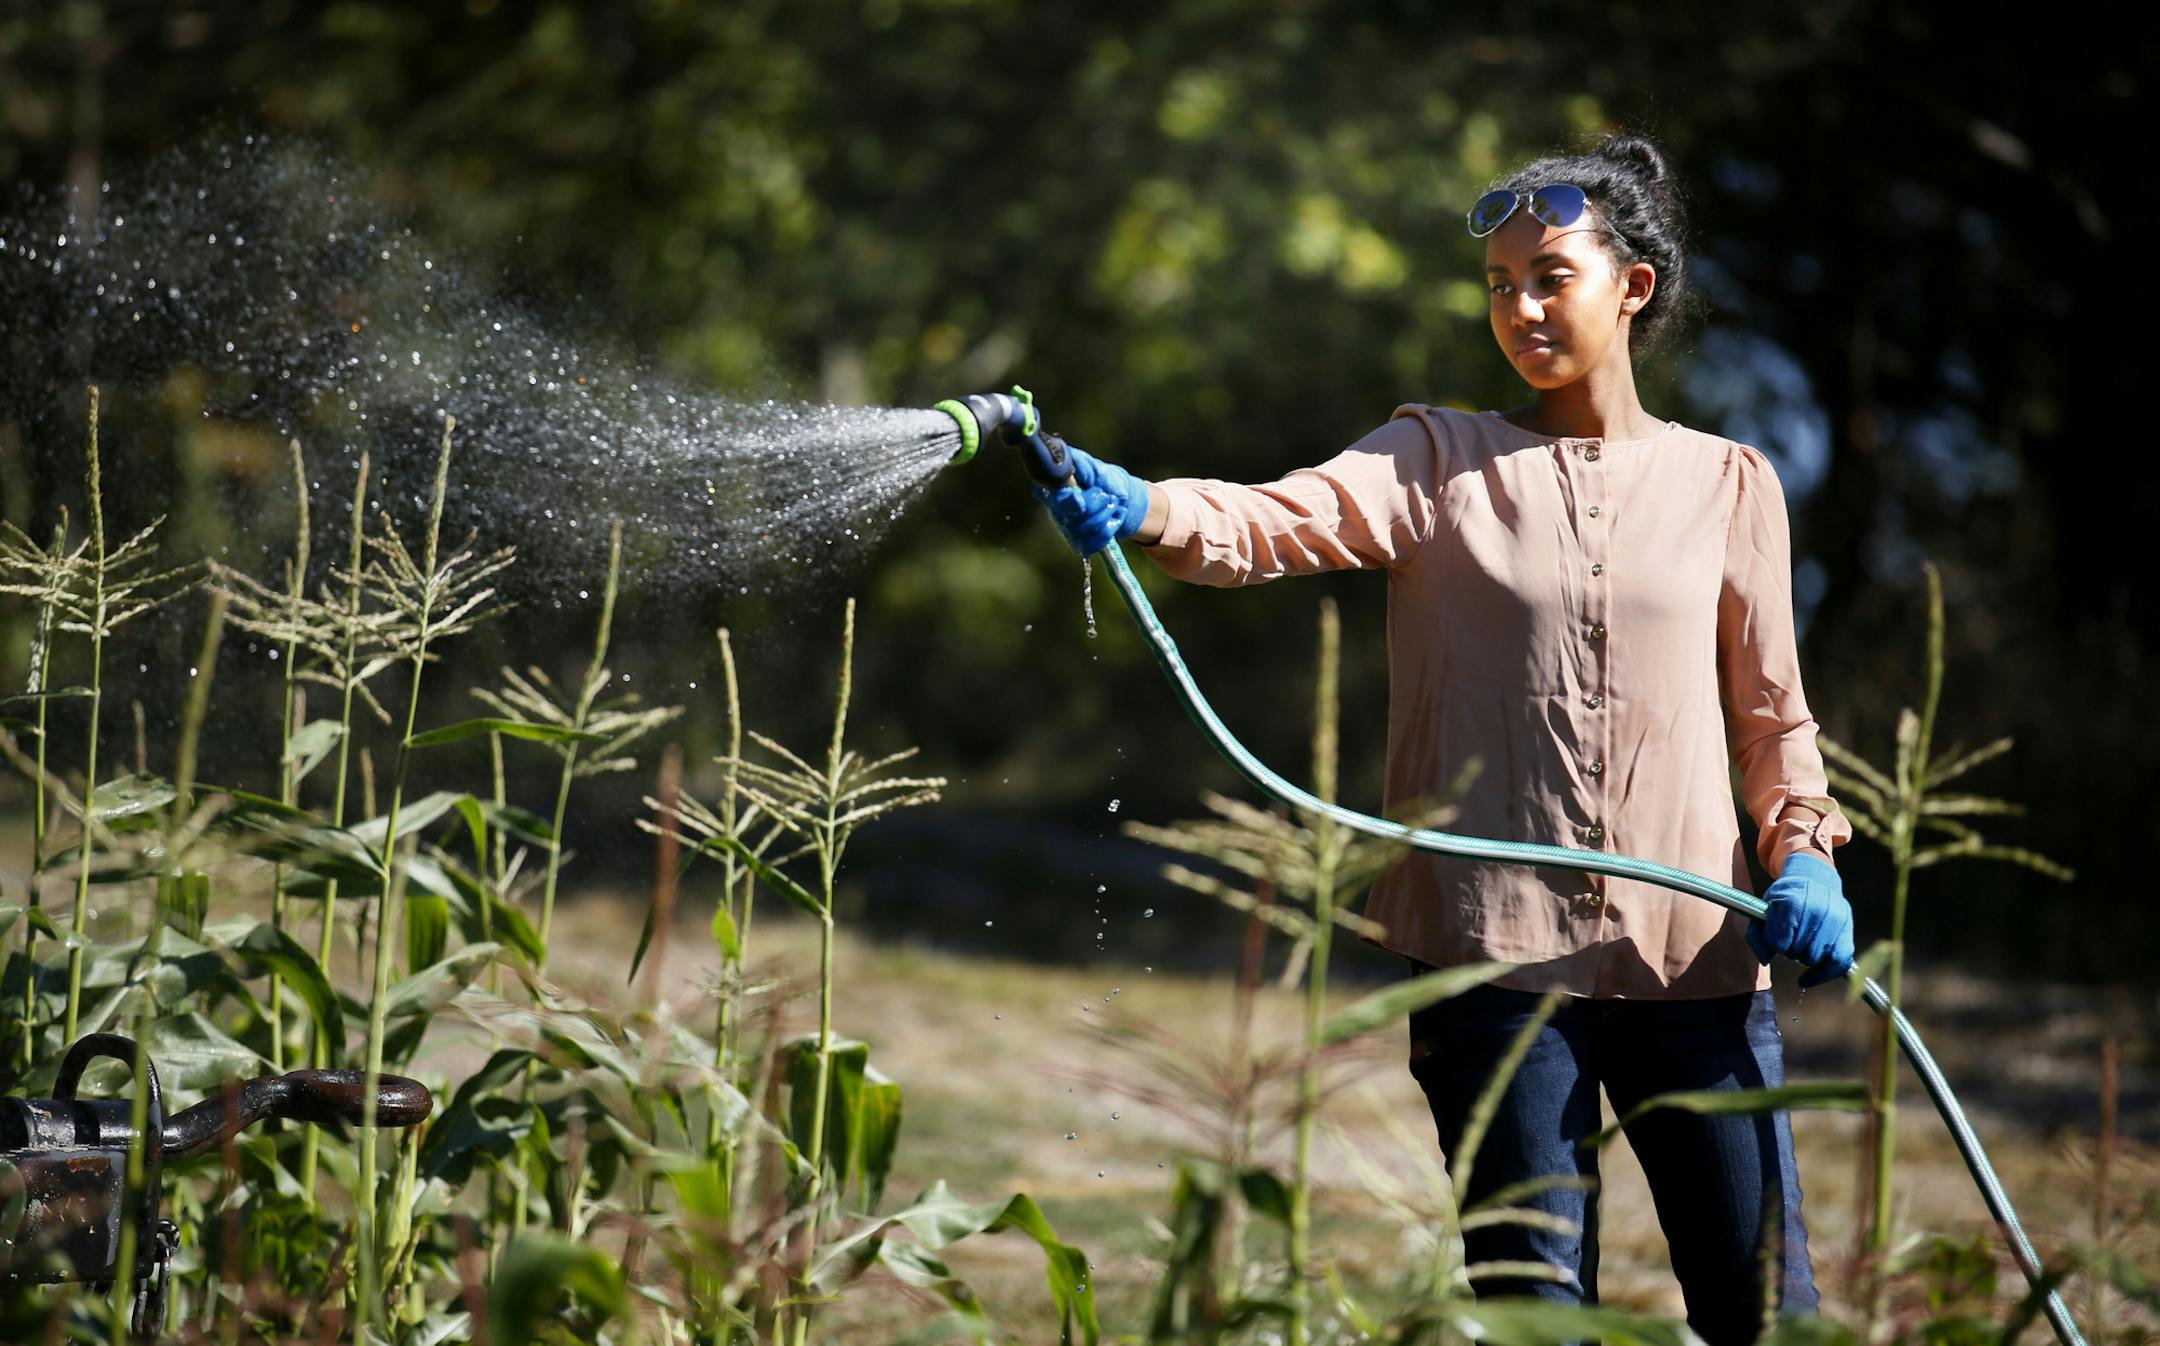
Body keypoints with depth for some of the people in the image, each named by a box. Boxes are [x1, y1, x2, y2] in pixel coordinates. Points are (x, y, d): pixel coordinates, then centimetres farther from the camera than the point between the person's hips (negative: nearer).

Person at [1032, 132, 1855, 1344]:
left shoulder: (1729, 484, 10)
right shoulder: (1441, 461, 5)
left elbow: (1771, 713, 14)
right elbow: (1278, 525, -13)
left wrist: (1805, 851, -4)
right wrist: (1138, 509, -33)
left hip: (1697, 956, 1)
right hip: (1499, 956, -1)